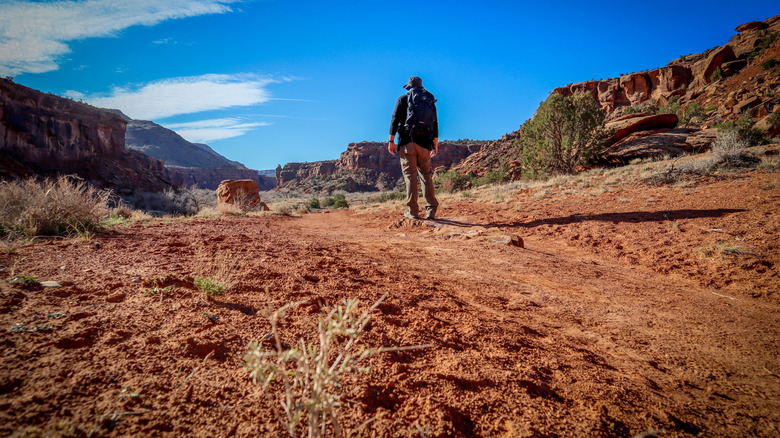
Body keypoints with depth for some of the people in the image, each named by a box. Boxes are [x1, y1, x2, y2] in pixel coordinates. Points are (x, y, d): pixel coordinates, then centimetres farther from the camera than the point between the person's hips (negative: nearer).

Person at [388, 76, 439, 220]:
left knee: (410, 175, -4)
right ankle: (431, 210, 1)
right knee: (426, 175, 7)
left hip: (407, 141, -3)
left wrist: (391, 140, 2)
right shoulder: (430, 100, 18)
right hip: (424, 143, 3)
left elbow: (395, 120, 0)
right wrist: (435, 144, 20)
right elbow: (435, 124, 17)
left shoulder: (403, 99, 8)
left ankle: (412, 211, -7)